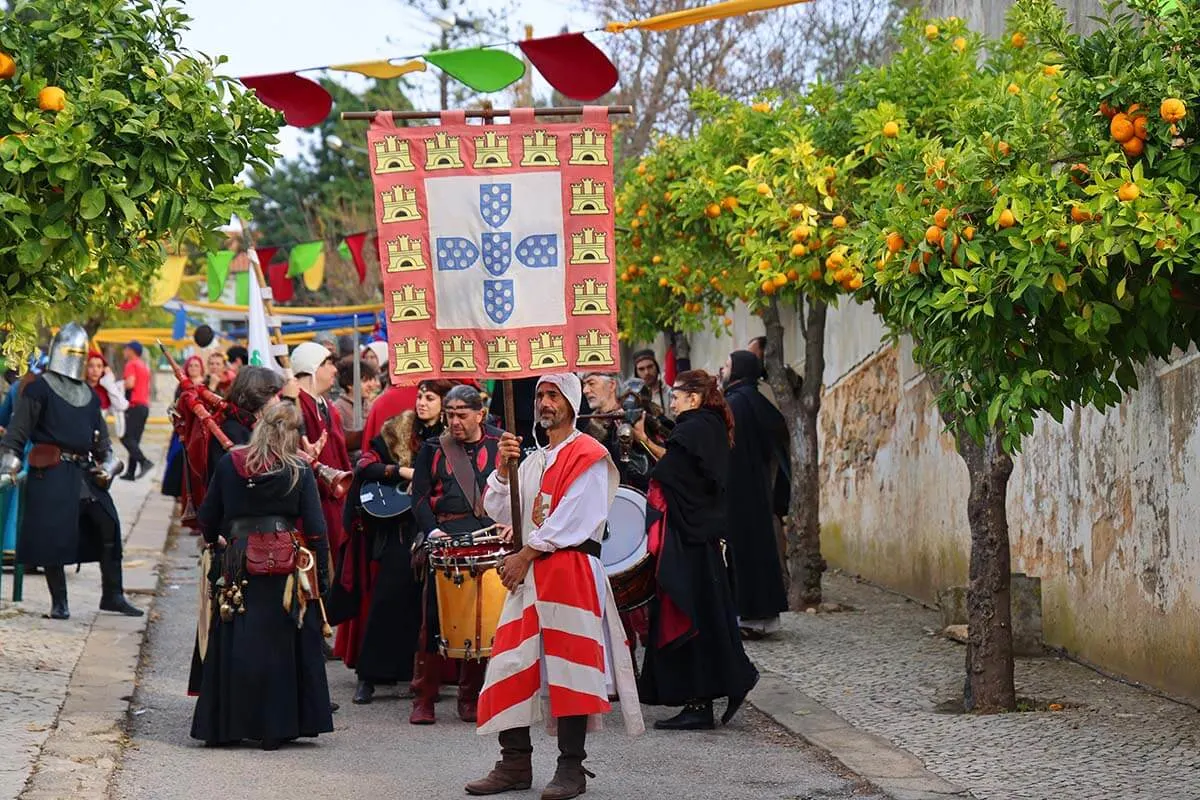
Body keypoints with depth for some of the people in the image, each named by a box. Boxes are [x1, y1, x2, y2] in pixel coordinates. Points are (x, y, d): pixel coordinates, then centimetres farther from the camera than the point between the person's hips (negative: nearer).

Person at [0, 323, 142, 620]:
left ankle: (113, 595, 10)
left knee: (109, 529, 1)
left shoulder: (89, 396, 19)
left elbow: (102, 438, 25)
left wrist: (108, 464, 11)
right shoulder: (39, 389, -1)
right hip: (52, 474, -6)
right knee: (54, 535, -7)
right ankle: (59, 602, 2)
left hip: (86, 473, 6)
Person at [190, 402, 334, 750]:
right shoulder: (299, 471, -3)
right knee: (280, 643, 5)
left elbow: (208, 516, 8)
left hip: (238, 564, 1)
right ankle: (276, 727, 6)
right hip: (287, 566, -1)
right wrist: (322, 577, 4)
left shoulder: (230, 462, 1)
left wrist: (215, 539, 29)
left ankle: (224, 726, 12)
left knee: (234, 643, 8)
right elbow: (315, 528, -3)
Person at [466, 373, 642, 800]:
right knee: (513, 664, 2)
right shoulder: (533, 460, 21)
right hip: (528, 573, 8)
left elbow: (572, 519, -13)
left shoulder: (588, 455, -4)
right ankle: (515, 763, 8)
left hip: (571, 570, -8)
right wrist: (503, 468, -1)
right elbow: (500, 512, 14)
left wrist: (526, 555, -12)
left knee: (568, 665, -7)